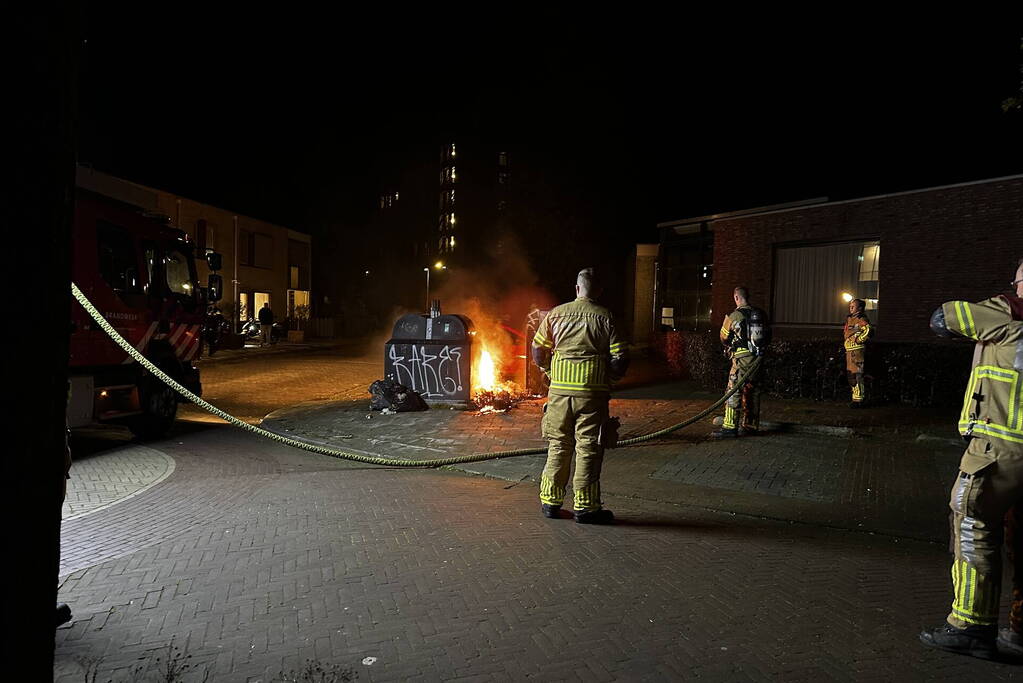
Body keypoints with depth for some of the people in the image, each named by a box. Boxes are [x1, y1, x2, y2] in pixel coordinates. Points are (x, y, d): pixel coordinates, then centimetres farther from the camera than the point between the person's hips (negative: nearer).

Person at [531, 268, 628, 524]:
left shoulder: (556, 314, 4)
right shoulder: (605, 318, -2)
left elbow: (538, 351, 8)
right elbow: (620, 358, -7)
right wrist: (610, 377, 11)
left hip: (559, 390, 3)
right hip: (592, 392, -3)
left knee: (558, 445, 13)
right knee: (588, 448, 4)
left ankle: (550, 501, 20)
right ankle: (585, 507, 10)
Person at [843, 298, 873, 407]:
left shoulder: (860, 319, -11)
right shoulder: (849, 319, 17)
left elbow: (869, 330, -26)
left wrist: (858, 340, -18)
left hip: (857, 350, -10)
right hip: (849, 350, 10)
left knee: (857, 375, -8)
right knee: (851, 375, 13)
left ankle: (859, 399, -5)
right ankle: (856, 397, 23)